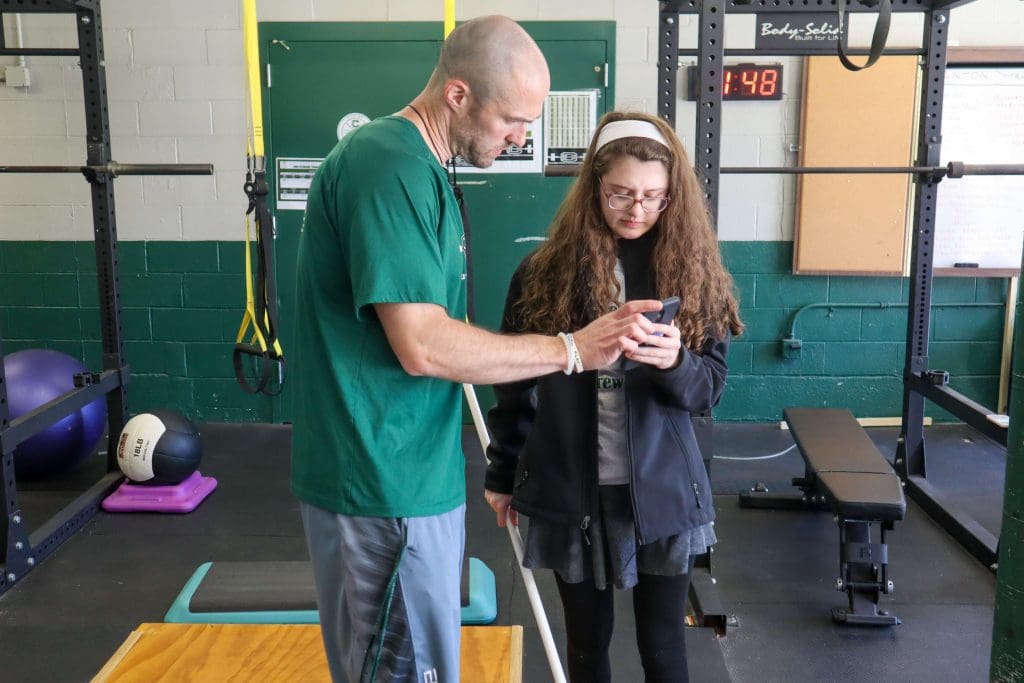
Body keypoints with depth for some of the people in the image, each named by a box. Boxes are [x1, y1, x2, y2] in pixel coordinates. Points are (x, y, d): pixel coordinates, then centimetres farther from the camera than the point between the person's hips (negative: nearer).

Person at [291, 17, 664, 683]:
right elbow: (423, 346, -26)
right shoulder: (390, 168, -20)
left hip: (408, 471, 10)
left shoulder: (417, 165, 12)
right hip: (386, 483, -9)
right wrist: (572, 349, -19)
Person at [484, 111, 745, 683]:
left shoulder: (691, 269, -3)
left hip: (663, 493, 0)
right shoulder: (546, 271, -4)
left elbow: (711, 388, -4)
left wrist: (675, 362, -25)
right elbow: (514, 382, 5)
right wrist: (502, 473, 11)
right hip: (570, 492, 0)